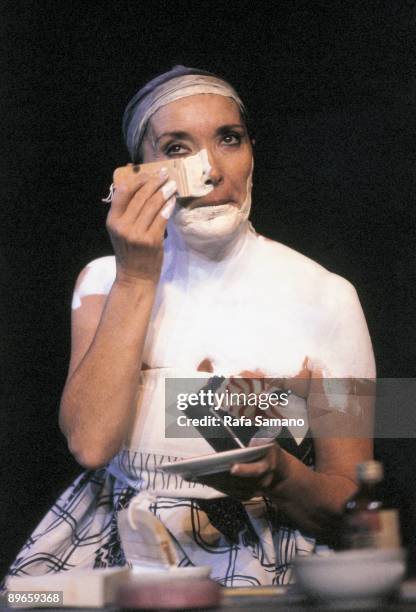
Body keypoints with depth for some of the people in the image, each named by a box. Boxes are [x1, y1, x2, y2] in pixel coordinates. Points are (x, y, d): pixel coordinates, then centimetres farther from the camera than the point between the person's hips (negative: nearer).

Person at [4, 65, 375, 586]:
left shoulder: (322, 295, -1)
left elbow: (350, 501, 1)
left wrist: (279, 476, -20)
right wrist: (136, 280, -11)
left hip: (252, 561, -2)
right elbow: (90, 442, -9)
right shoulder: (105, 279, 8)